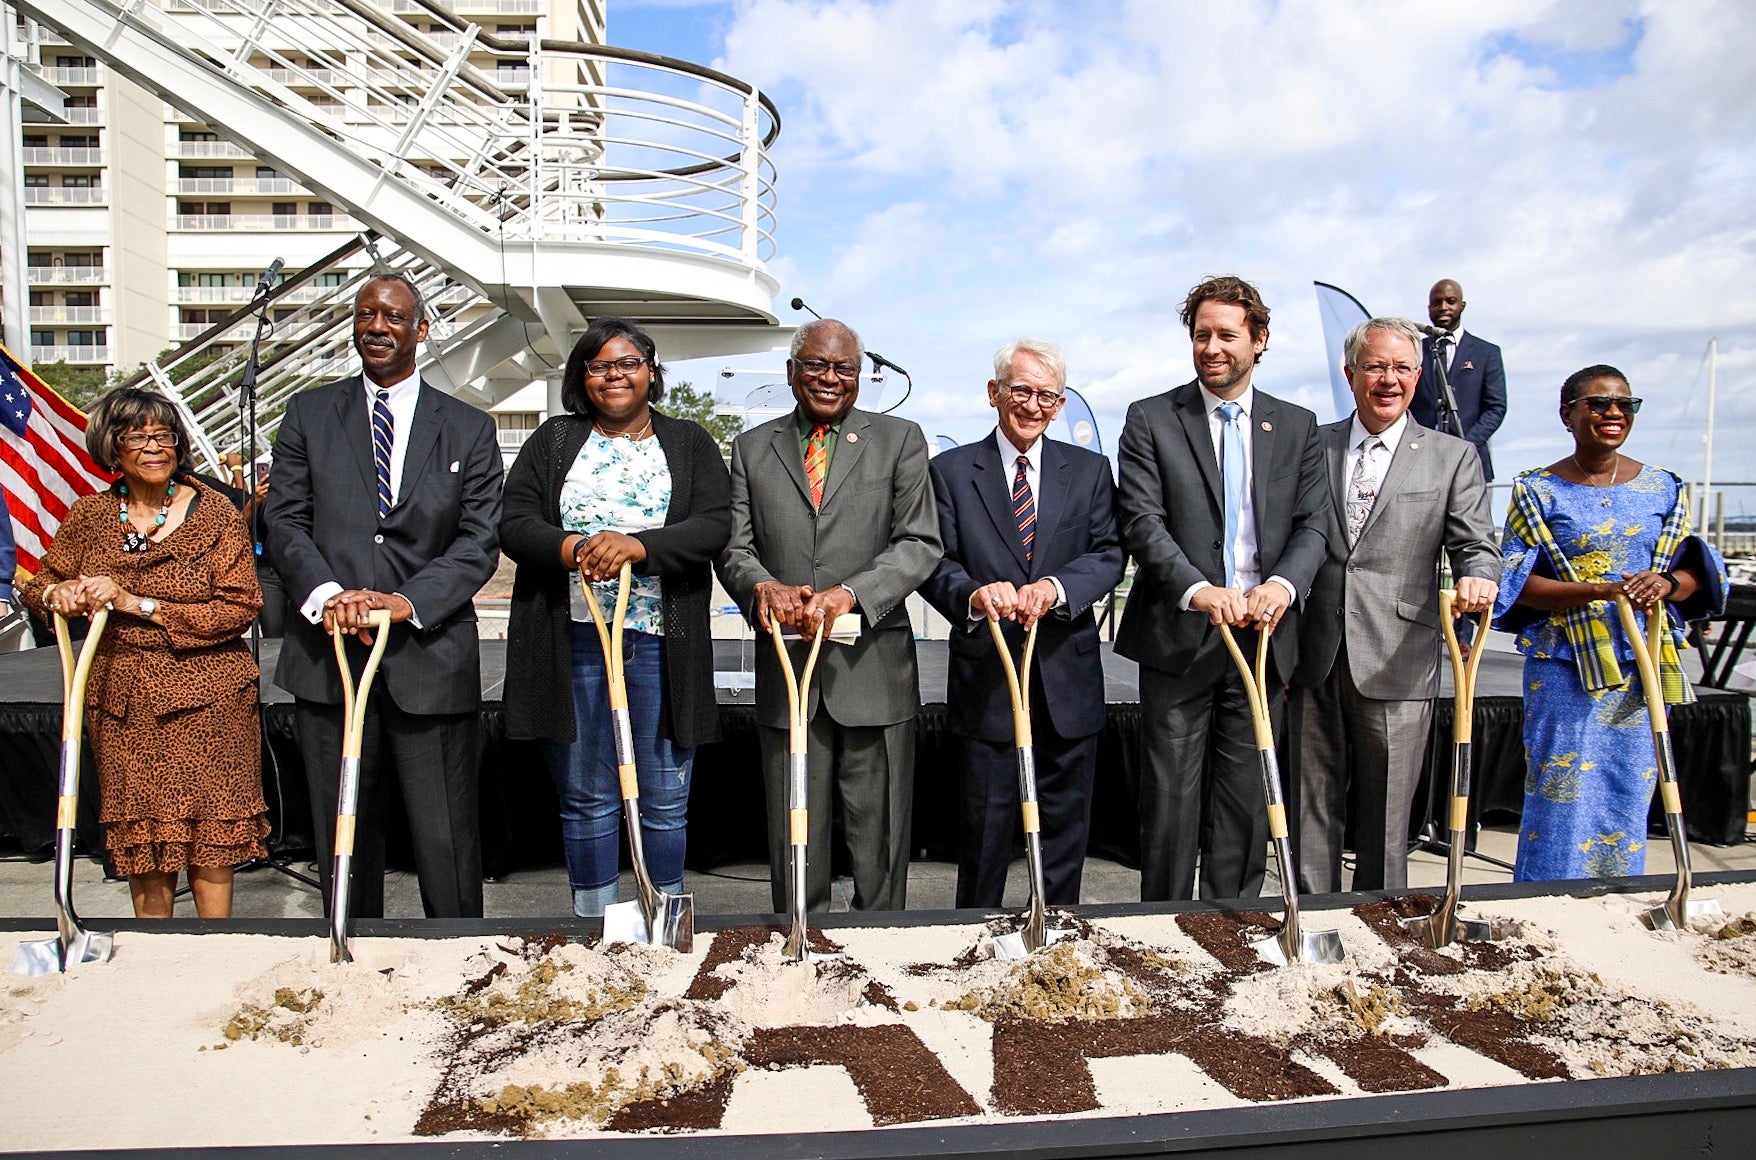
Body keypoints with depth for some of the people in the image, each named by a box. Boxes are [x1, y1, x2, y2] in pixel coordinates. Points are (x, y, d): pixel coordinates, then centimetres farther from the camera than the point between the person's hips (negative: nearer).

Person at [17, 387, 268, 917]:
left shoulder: (215, 512, -4)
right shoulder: (90, 516, 5)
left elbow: (240, 607, -10)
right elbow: (38, 586, 17)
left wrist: (140, 604, -15)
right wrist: (59, 594, -8)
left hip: (206, 694, -3)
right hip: (123, 700, 3)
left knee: (209, 835, -1)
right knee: (141, 837, 7)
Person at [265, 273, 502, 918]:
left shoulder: (469, 429, 8)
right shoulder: (308, 414, 12)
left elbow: (480, 542, 0)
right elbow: (284, 521, 4)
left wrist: (407, 601, -15)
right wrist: (327, 594, -15)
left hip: (430, 655, -1)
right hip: (328, 656, 2)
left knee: (447, 841, 2)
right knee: (342, 836, 11)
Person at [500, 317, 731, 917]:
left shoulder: (690, 443, 10)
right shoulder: (552, 441, 12)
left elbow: (713, 525, -4)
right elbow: (514, 525, 2)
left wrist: (637, 545, -19)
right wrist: (578, 549, -17)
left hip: (662, 642, 0)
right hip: (573, 640, 1)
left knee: (666, 799, 5)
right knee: (585, 798, 8)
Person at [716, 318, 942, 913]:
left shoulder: (899, 440, 6)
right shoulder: (752, 448, 12)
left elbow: (920, 543, -3)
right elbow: (734, 546, 7)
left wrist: (848, 593, -18)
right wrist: (763, 585, -16)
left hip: (873, 668, -1)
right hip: (786, 669, 2)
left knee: (880, 841, 7)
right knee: (793, 840, 11)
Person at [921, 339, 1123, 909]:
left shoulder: (1089, 470, 9)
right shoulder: (951, 470, 4)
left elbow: (1108, 556, -1)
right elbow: (935, 563, -4)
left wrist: (1056, 587, -21)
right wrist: (973, 594, -26)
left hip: (1068, 679, 2)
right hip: (985, 676, -2)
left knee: (1065, 830, 12)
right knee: (983, 834, 7)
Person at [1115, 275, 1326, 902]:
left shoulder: (1297, 427, 11)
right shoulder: (1152, 420, 1)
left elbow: (1312, 526, 4)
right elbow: (1142, 521, -9)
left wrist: (1283, 582, -18)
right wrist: (1197, 591, -24)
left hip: (1263, 637, 3)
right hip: (1178, 638, -2)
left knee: (1246, 801, 10)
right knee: (1170, 801, 3)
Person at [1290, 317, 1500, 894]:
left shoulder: (1452, 456, 7)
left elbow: (1476, 545, 2)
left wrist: (1478, 578, -23)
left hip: (1396, 665, -1)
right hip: (1315, 661, 2)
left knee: (1385, 816, 7)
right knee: (1312, 808, 9)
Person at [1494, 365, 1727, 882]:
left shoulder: (1663, 487, 8)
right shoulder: (1539, 491, 0)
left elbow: (1694, 570, 10)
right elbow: (1516, 581, -6)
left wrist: (1668, 583, -14)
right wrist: (1597, 591, -20)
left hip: (1642, 668, 3)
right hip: (1565, 669, -3)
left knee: (1628, 801, 9)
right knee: (1561, 798, -3)